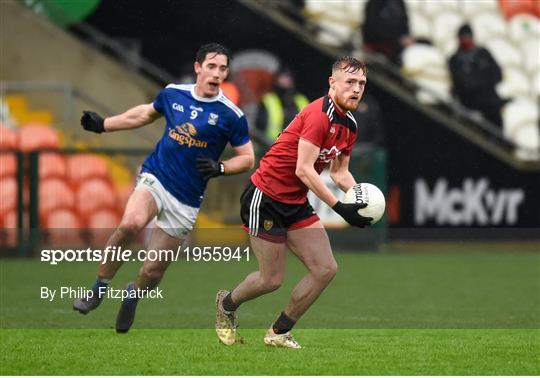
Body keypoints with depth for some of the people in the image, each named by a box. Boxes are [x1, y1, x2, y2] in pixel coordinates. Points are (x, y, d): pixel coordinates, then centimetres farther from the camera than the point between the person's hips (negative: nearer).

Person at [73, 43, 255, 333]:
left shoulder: (231, 116, -6)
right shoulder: (173, 94, 3)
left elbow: (247, 158, 2)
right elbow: (145, 114, 23)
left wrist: (219, 168, -18)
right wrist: (103, 124, 25)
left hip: (185, 200, -1)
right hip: (154, 178, 1)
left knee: (153, 271, 0)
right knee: (131, 223, -32)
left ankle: (133, 295, 36)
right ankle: (100, 287, -13)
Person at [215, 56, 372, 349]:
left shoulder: (349, 126, 6)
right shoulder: (319, 114, -23)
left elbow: (339, 172, 15)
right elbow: (303, 170, -27)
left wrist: (362, 199, -4)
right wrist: (339, 207, -28)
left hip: (296, 204, 9)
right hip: (265, 199, -9)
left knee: (326, 269, -2)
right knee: (272, 279, -1)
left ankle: (279, 332, 13)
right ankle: (227, 303, 31)